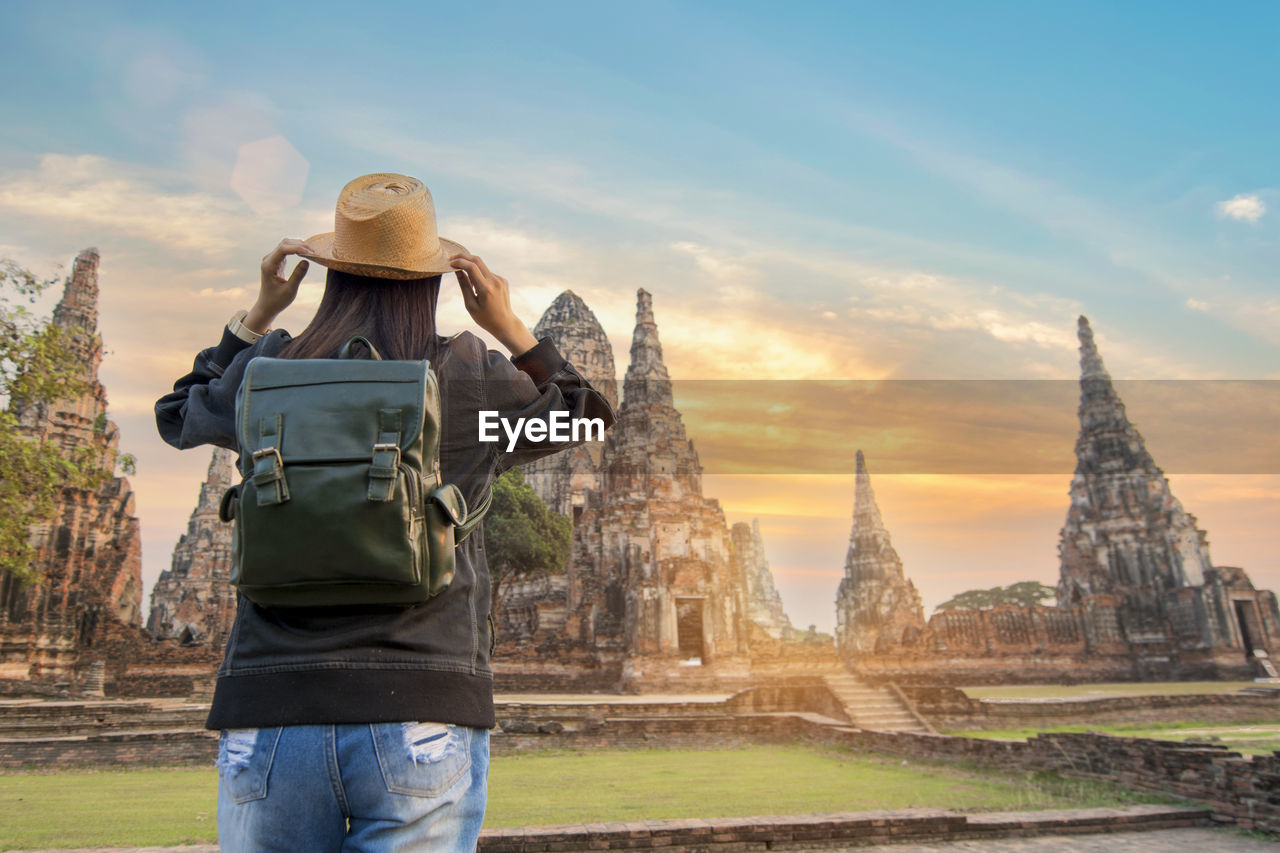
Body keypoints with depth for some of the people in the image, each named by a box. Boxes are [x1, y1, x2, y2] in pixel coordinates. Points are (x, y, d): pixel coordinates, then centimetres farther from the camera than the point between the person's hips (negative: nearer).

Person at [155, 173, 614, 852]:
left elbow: (179, 416, 27)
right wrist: (509, 326, 16)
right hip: (423, 715, -2)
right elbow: (586, 418, 18)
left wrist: (258, 313, 25)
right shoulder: (470, 375, -1)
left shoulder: (267, 370, 3)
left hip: (270, 713, 3)